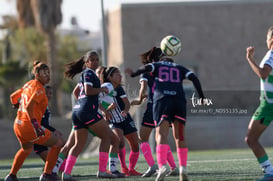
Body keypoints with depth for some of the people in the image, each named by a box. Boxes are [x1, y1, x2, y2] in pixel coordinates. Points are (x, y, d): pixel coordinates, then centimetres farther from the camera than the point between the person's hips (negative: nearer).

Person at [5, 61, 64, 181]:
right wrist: (35, 125, -28)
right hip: (29, 126, -9)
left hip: (18, 125, 9)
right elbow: (29, 107, -25)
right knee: (58, 144, 4)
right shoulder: (39, 88, -14)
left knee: (26, 149, 37)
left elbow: (13, 97, 24)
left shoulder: (29, 84, 12)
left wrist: (17, 105, 43)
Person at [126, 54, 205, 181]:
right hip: (179, 101, 2)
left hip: (162, 100, -2)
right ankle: (183, 168, 4)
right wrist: (202, 97, 13)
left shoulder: (157, 65, 23)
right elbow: (194, 78, 12)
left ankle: (162, 166, -34)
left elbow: (146, 68, 1)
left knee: (161, 136, -13)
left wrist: (133, 74, 13)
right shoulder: (180, 68, 27)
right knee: (179, 137, 13)